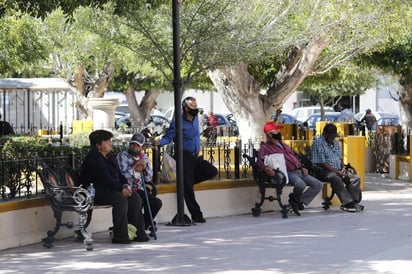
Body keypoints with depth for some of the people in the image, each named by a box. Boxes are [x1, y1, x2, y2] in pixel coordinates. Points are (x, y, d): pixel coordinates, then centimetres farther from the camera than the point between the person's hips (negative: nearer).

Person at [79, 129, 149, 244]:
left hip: (111, 190, 10)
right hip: (96, 193, -10)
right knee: (121, 200, -33)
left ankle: (138, 231, -4)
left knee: (135, 198, -7)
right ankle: (120, 236, -27)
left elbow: (118, 174, 19)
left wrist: (126, 185, -1)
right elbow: (105, 179, -21)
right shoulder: (93, 158, -14)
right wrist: (121, 189, -20)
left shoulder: (109, 156, 17)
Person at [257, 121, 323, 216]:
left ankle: (300, 201, -4)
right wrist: (266, 168, -35)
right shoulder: (265, 147, 1)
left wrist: (301, 167, 12)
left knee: (318, 185, -5)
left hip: (298, 171, 8)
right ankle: (295, 199, -4)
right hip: (288, 173, -8)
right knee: (300, 184, -37)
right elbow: (260, 161, -13)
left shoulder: (283, 145, 26)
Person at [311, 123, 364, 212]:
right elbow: (322, 163, -15)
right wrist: (337, 172, -17)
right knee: (336, 178, -38)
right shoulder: (318, 143, -9)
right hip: (323, 171, -8)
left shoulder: (335, 142, 18)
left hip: (338, 170, 8)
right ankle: (348, 203, -42)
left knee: (355, 178, -12)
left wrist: (343, 169, 0)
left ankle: (353, 202, -21)